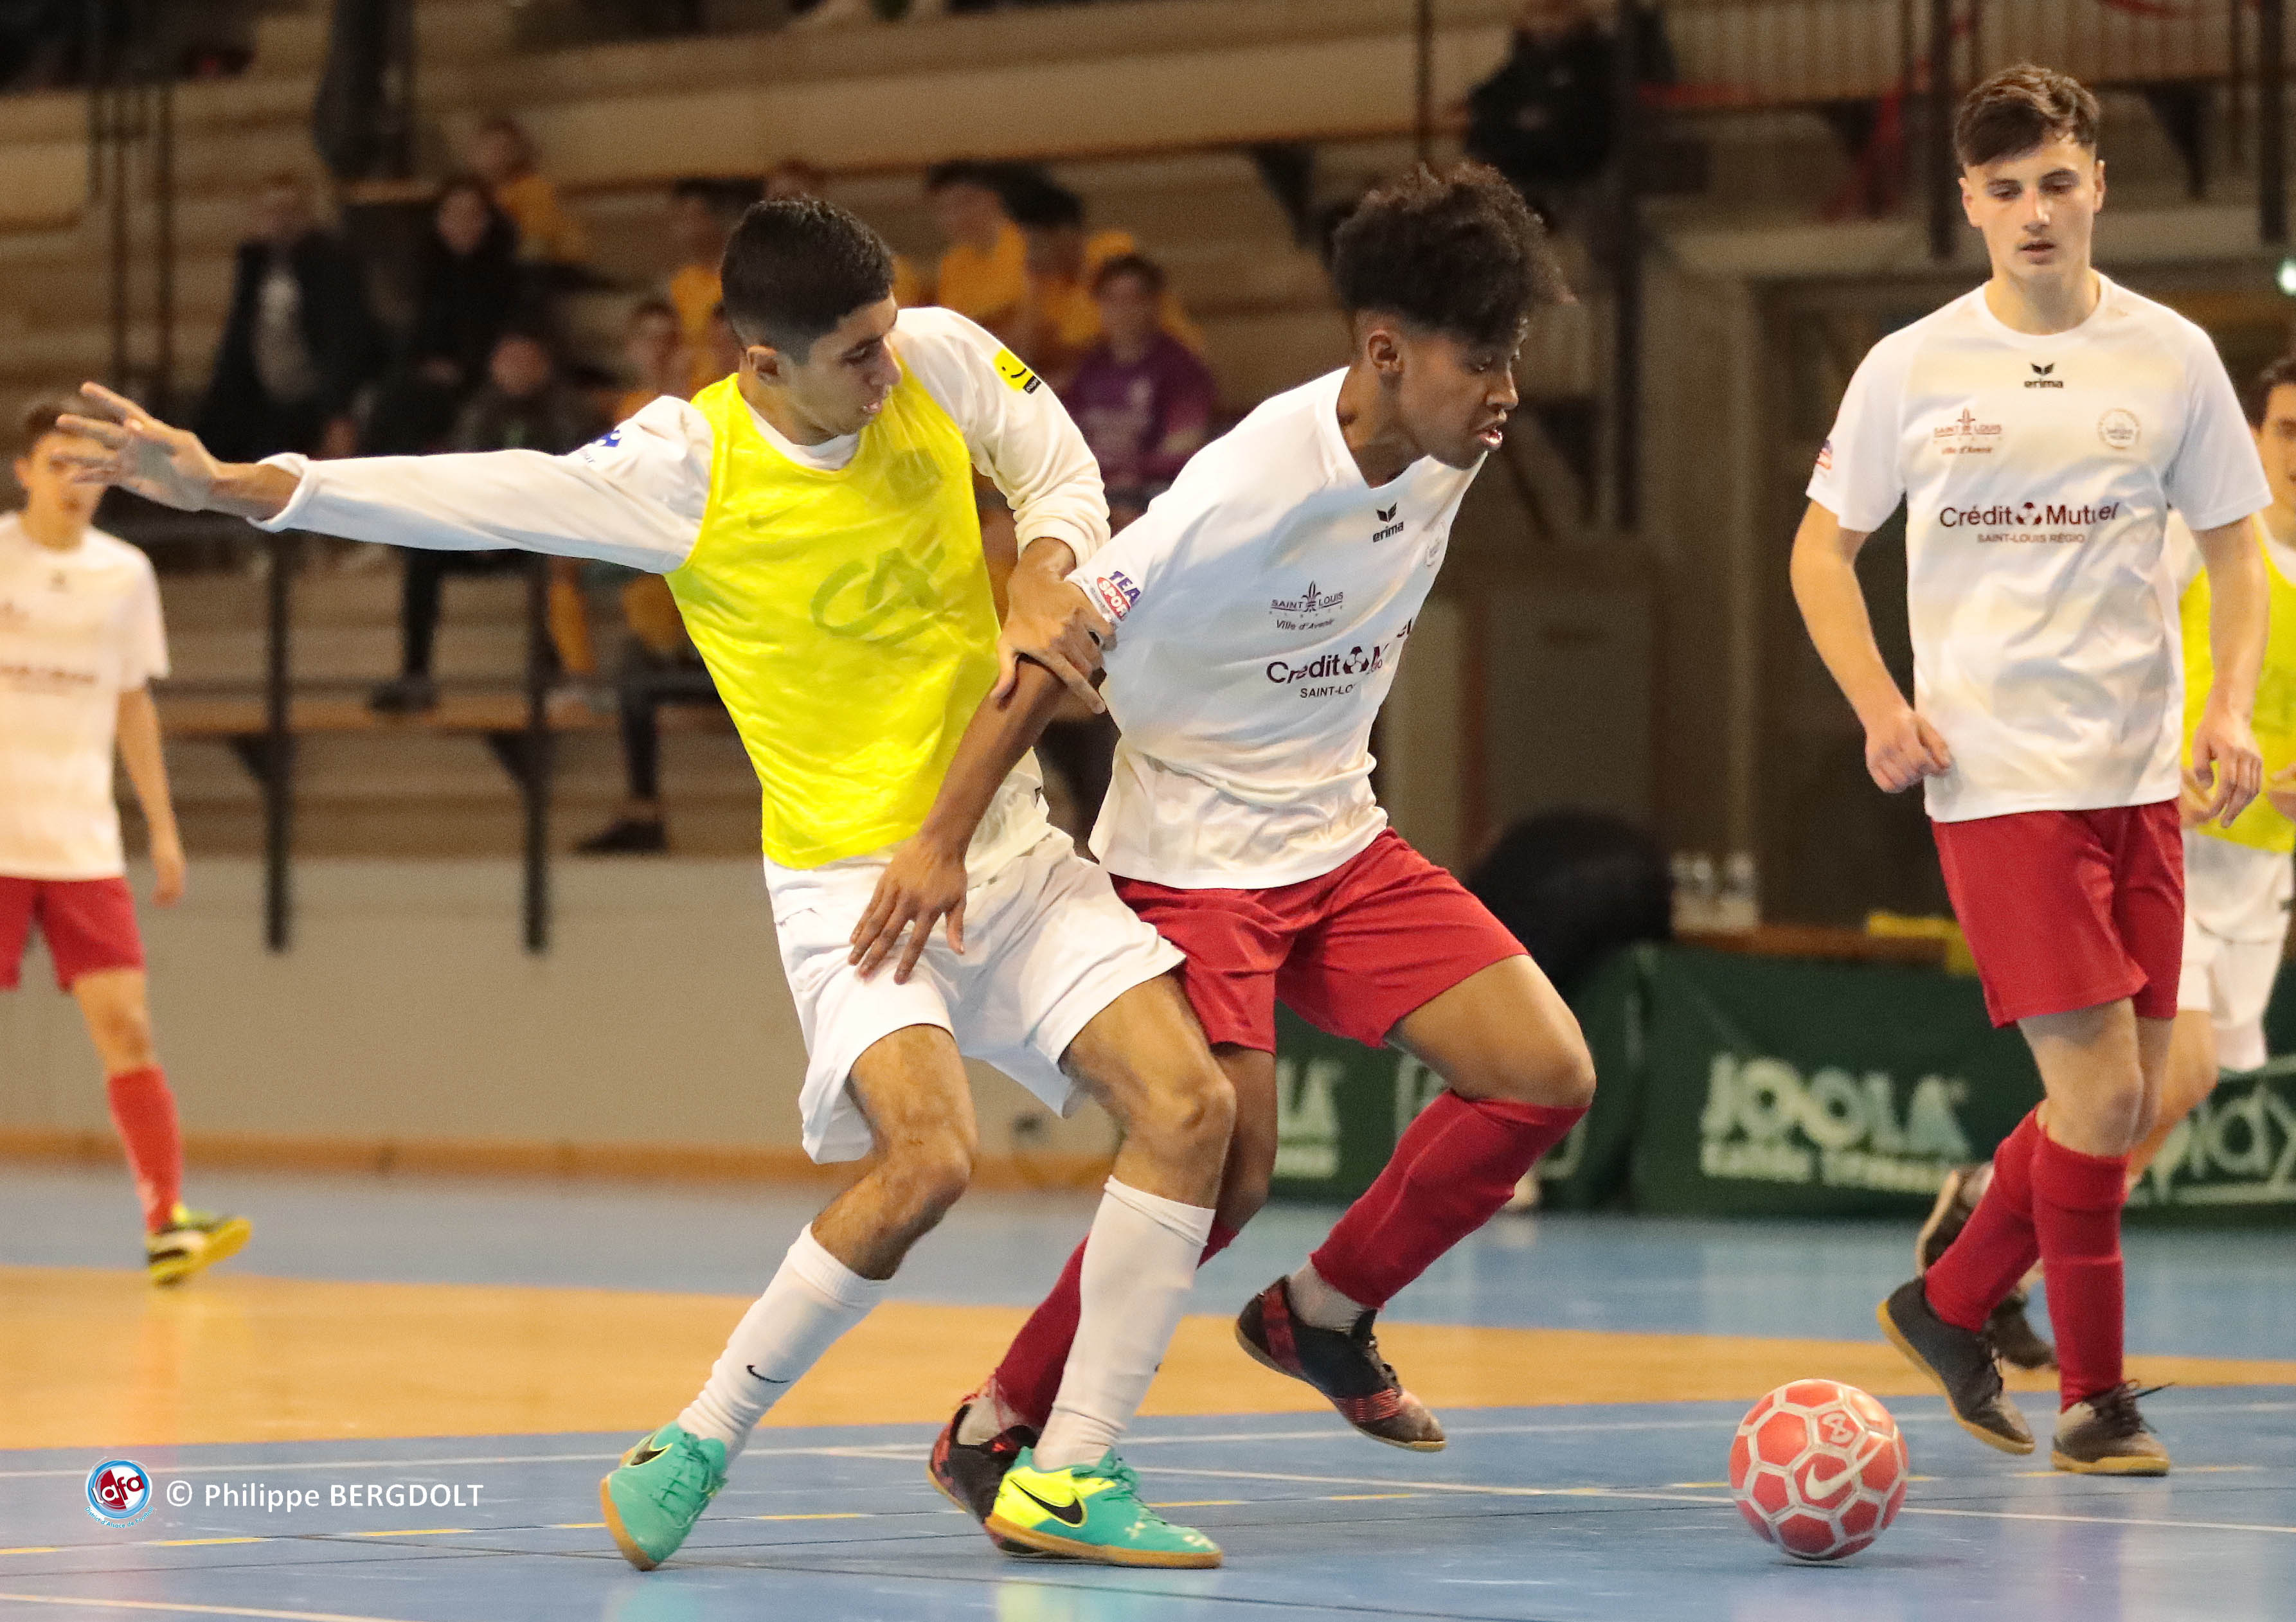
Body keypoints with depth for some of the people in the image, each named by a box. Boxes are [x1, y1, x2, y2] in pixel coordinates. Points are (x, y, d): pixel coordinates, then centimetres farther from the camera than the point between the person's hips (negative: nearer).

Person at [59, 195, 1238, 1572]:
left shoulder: (944, 360, -6)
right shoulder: (687, 470, -16)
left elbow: (1064, 476, 10)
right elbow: (476, 497, -19)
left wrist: (1042, 587, -11)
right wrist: (229, 485, -26)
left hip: (1010, 841, 5)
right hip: (851, 876, -5)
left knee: (1192, 1106, -10)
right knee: (925, 1160, -27)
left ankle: (1071, 1482, -1)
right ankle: (703, 1444, -8)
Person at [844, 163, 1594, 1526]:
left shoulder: (1449, 450, -6)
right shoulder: (1250, 490, -28)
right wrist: (945, 839, -25)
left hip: (1342, 841, 7)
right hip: (1194, 856, -7)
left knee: (1549, 1077, -6)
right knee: (1225, 1170, -17)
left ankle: (1322, 1314, 13)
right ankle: (996, 1429, 3)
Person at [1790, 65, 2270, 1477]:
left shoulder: (2172, 357, 4)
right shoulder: (1913, 369, 0)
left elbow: (2235, 552, 10)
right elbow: (1824, 548, 10)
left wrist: (2232, 705, -6)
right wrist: (1880, 706, -4)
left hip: (2139, 775, 4)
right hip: (1997, 775, -3)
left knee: (2126, 1105, 6)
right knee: (2098, 1092, -11)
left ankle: (1951, 1307, 28)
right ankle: (2095, 1396, 3)